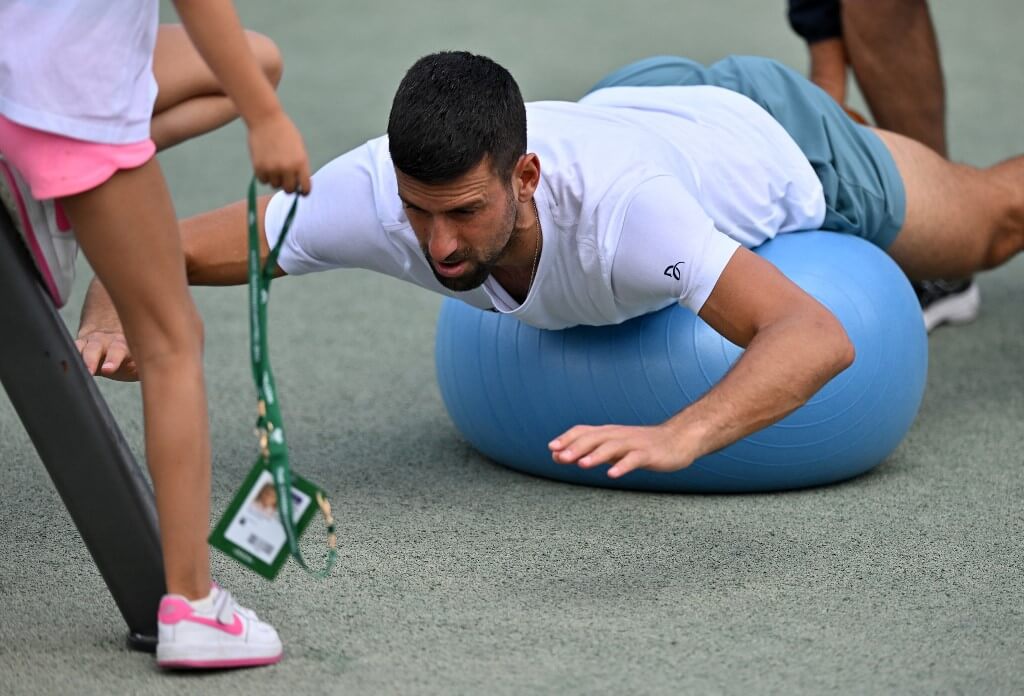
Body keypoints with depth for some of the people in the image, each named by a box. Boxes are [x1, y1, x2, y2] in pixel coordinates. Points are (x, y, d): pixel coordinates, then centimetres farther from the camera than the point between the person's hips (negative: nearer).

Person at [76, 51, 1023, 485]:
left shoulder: (612, 207, -53)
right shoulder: (376, 194, -40)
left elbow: (819, 338, -61)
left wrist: (679, 437, -78)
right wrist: (108, 319, -57)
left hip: (778, 142, -4)